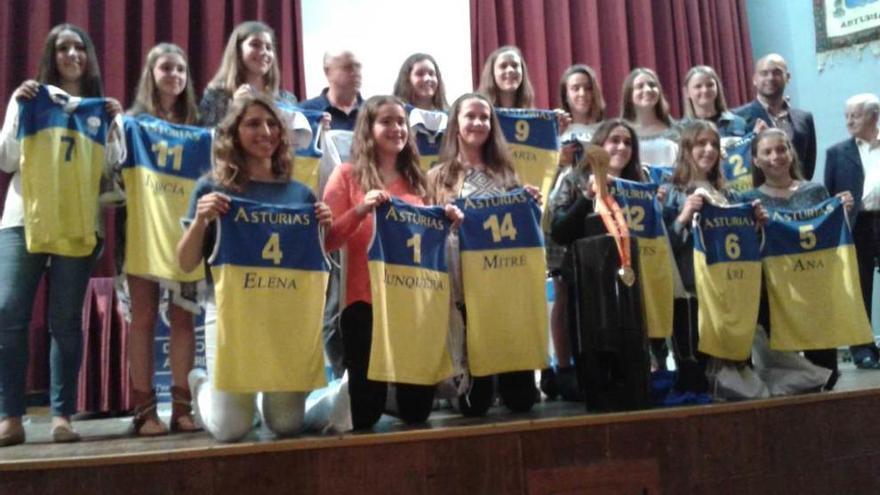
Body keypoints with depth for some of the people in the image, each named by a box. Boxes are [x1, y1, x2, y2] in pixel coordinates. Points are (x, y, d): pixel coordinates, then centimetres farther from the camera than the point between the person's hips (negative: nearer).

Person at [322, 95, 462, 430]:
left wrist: (445, 222, -1)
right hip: (365, 299, -4)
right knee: (365, 412, -2)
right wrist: (360, 210, -20)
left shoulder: (415, 178, 15)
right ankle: (341, 394, 29)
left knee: (417, 408, 3)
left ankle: (394, 389, 34)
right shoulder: (348, 174, 1)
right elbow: (327, 241, -6)